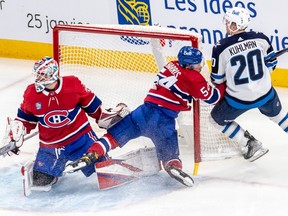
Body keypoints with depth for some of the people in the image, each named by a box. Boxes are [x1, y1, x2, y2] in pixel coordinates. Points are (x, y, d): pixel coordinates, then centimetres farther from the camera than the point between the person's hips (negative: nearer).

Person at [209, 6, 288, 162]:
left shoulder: (221, 48, -18)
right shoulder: (260, 38, -9)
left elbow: (217, 79, -7)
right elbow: (271, 63, 5)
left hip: (239, 100, -4)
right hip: (265, 94, 4)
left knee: (217, 118, 21)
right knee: (275, 113, 33)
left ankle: (251, 145, 16)